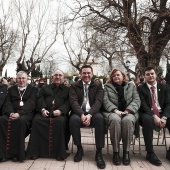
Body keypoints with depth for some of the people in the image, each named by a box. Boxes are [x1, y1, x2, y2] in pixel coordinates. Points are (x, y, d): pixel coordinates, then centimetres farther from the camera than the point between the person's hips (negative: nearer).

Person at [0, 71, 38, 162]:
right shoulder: (11, 89, 25)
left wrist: (19, 113, -19)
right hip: (11, 113, 3)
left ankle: (17, 153, -29)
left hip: (26, 113, -3)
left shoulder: (33, 89, 14)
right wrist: (11, 113, -12)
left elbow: (30, 103, -2)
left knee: (21, 120, -37)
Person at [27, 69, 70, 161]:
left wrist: (60, 110, -16)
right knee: (36, 120, -29)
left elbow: (68, 103, 5)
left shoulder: (67, 89, 20)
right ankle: (35, 151, -20)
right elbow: (40, 99, 12)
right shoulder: (45, 88, 27)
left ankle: (59, 152, -26)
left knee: (61, 121, -35)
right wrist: (43, 109, -10)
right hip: (45, 112, 2)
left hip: (60, 113, -2)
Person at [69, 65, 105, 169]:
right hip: (79, 112, 1)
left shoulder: (98, 85, 9)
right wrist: (82, 114, -23)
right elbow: (73, 101, -4)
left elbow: (98, 101, -5)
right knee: (73, 119, -33)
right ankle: (79, 148, -8)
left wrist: (89, 114, -24)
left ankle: (99, 152, -21)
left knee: (100, 118, -33)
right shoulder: (74, 85, 10)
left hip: (93, 112, 0)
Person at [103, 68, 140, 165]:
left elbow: (136, 100, 6)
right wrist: (115, 110, -16)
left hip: (129, 112, 1)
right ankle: (115, 151, -25)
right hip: (112, 112, 0)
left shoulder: (131, 86, 19)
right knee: (115, 119, -36)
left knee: (128, 120, -35)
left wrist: (128, 110, -12)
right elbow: (105, 100, 2)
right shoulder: (107, 86, 17)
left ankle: (126, 151, -22)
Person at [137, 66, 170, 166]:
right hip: (148, 114, -3)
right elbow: (143, 105, -9)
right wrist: (154, 116, -24)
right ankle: (150, 153, -26)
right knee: (147, 120, -38)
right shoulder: (140, 88, 3)